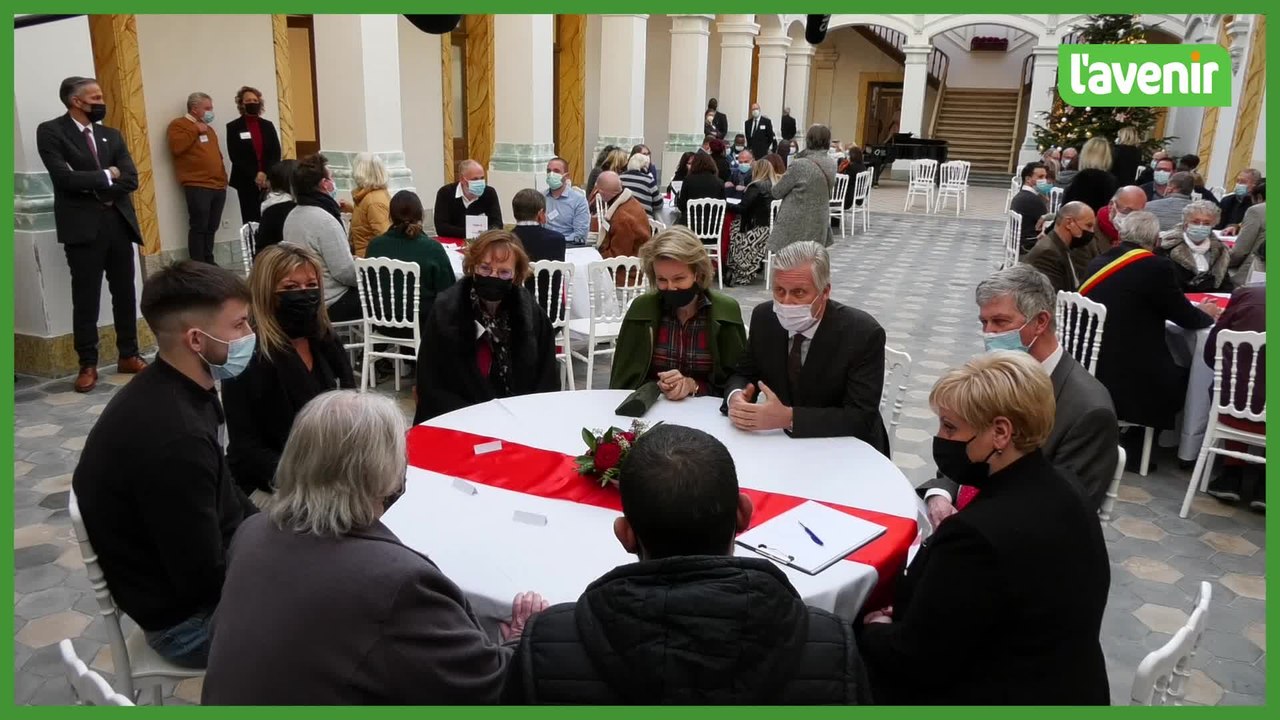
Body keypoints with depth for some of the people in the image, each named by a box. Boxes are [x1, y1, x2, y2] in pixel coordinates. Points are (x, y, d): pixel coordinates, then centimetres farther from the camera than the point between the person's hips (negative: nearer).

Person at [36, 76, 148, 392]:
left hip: (118, 221, 5)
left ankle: (129, 355, 20)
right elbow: (64, 177, -15)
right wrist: (105, 176, -6)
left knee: (124, 293, 9)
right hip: (83, 225, -5)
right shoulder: (51, 131, -1)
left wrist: (94, 188, -9)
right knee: (85, 299, 0)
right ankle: (88, 365, 8)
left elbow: (130, 179, 2)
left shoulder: (111, 135, 15)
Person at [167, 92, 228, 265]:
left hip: (218, 186, 7)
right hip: (197, 186, -7)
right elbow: (176, 147, -18)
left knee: (211, 228, 9)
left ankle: (209, 263, 16)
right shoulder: (179, 124, 0)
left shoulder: (208, 128, 24)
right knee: (199, 227, -8)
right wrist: (196, 131, -12)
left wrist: (223, 177, 19)